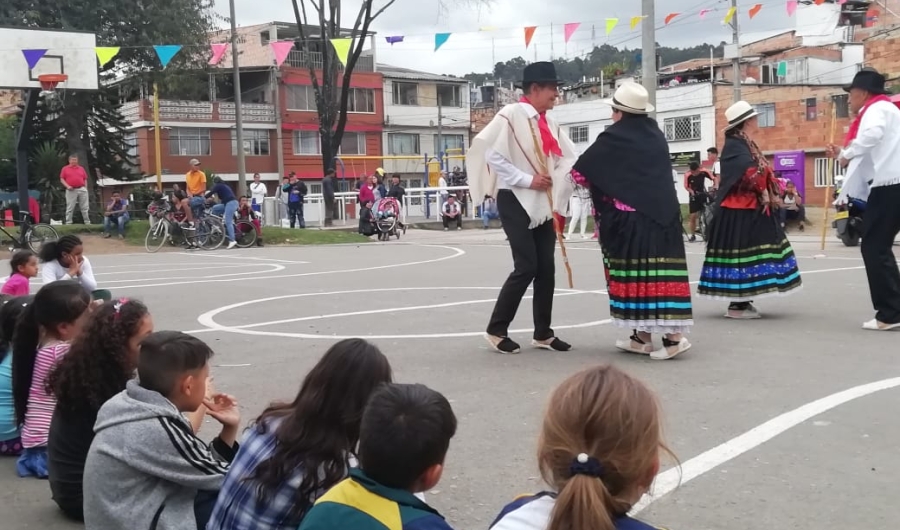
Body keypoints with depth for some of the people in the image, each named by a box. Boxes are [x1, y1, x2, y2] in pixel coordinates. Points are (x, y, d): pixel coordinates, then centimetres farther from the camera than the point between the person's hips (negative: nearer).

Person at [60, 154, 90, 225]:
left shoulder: (81, 169, 13)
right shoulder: (65, 169, 6)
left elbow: (85, 179, 15)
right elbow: (62, 179, 3)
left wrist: (85, 188, 6)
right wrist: (67, 186, -12)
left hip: (82, 190, 2)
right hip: (71, 191, -2)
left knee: (85, 207, 4)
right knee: (70, 208, -1)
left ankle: (87, 222, 9)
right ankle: (68, 223, 2)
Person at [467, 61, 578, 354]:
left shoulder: (549, 123, 11)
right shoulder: (511, 115, -11)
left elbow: (570, 157, 12)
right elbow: (492, 156, -16)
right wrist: (527, 180, -17)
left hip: (544, 204, 7)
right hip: (516, 201, -7)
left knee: (546, 267, 7)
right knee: (526, 267, -9)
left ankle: (543, 333, 17)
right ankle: (496, 330, 5)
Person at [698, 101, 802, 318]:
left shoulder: (746, 144, 18)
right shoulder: (734, 145, -13)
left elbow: (761, 171, 16)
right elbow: (751, 172, -23)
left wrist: (769, 193, 0)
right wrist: (764, 192, -9)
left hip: (750, 209, 10)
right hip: (739, 211, -10)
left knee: (747, 252, 11)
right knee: (741, 253, -8)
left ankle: (742, 301, 17)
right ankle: (737, 305, -5)